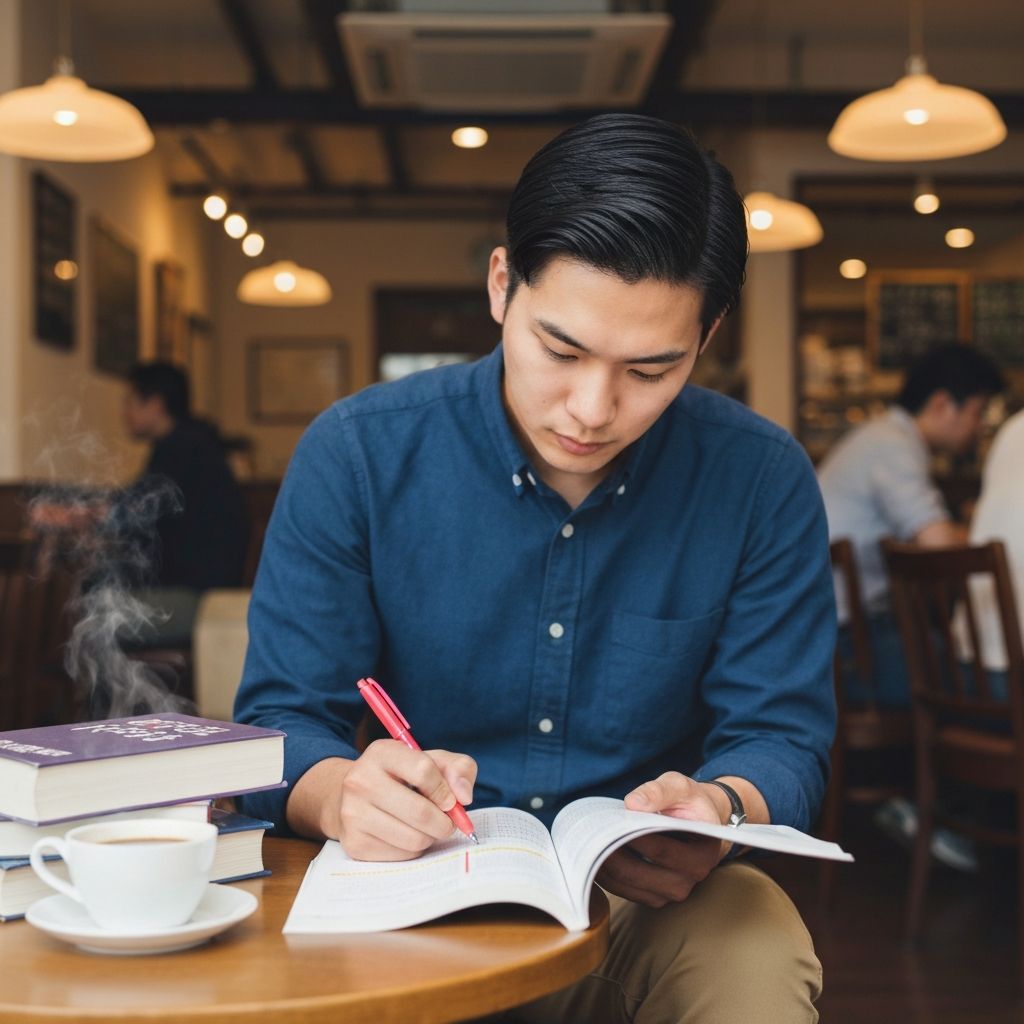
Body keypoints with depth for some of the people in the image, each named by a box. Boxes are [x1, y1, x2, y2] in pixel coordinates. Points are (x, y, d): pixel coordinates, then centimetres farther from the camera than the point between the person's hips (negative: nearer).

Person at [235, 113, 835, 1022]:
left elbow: (781, 736, -1)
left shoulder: (763, 483, -4)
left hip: (652, 901, 1)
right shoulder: (357, 457, -6)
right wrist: (341, 795, -30)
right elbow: (281, 723, -5)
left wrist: (719, 808, -26)